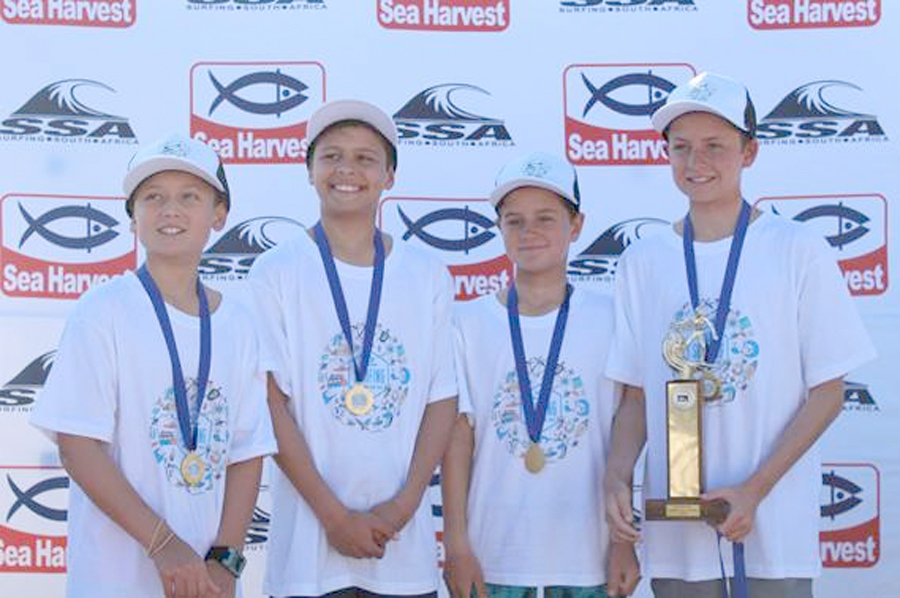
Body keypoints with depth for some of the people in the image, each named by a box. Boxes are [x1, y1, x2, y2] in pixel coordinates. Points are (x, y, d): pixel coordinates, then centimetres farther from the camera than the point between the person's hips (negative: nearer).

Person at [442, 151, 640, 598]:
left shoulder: (608, 320, 2)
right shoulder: (469, 323, 3)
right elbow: (457, 437, 1)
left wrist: (625, 542, 0)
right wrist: (457, 544, -2)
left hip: (588, 557, 0)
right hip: (493, 555, 0)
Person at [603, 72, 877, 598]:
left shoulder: (798, 250, -3)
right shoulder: (642, 262, 5)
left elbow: (828, 391, -3)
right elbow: (637, 396, 8)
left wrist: (755, 488, -12)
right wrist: (618, 478, -8)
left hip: (776, 531, -2)